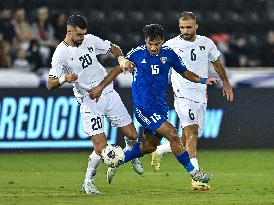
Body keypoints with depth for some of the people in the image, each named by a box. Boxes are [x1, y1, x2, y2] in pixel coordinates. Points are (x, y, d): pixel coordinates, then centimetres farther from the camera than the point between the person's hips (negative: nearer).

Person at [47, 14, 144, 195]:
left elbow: (113, 48, 15)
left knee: (132, 135, 6)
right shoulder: (61, 53, -13)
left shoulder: (90, 40, 0)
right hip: (89, 102, -5)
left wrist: (121, 59, -6)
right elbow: (50, 84, -13)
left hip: (108, 92, 5)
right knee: (101, 148, -14)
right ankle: (88, 182, 9)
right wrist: (64, 78, -34)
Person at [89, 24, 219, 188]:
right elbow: (118, 69, 4)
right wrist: (101, 87, 2)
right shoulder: (136, 54, -8)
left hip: (161, 106, 6)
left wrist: (203, 80, -1)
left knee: (149, 146, 11)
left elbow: (185, 72, 13)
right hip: (144, 107, -6)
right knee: (172, 135, -15)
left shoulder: (169, 54, 2)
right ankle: (192, 171, -5)